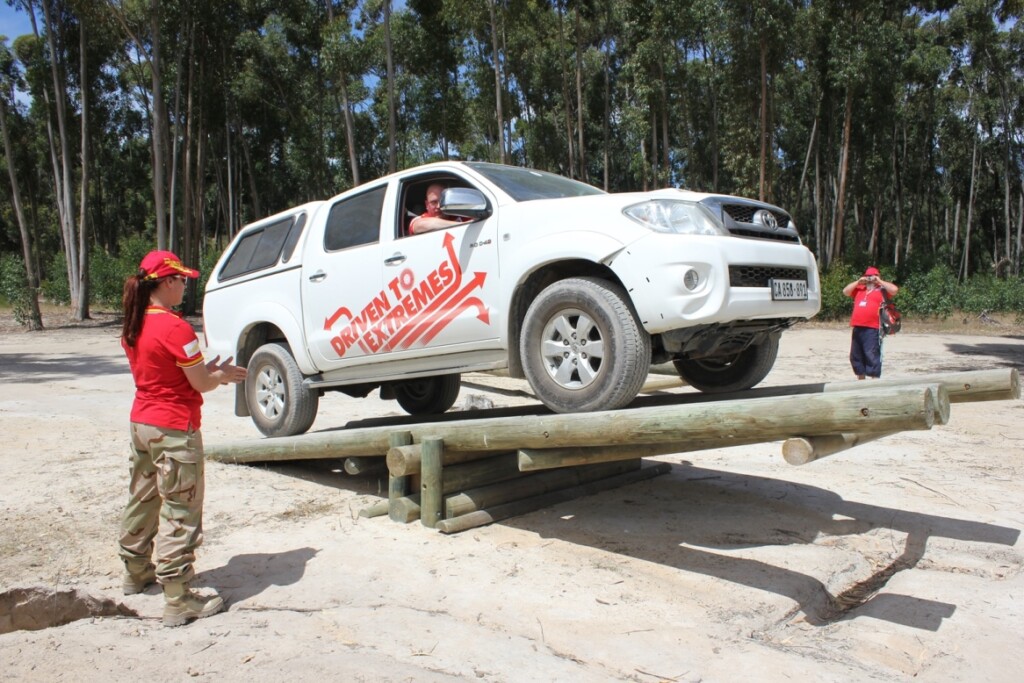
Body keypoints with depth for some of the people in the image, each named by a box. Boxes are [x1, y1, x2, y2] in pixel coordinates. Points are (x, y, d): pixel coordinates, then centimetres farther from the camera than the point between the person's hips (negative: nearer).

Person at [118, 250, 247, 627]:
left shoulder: (132, 327, 6)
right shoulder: (175, 327, -20)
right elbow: (201, 384, -15)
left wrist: (209, 369, 12)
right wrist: (223, 374, 5)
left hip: (141, 422, 9)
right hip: (174, 430, -9)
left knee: (142, 500, 22)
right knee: (179, 511, -2)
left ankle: (136, 571, 40)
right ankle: (178, 600, 4)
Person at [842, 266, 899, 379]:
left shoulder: (881, 290, 6)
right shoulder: (859, 289, 21)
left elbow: (894, 289, -10)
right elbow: (845, 292, 18)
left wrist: (880, 281, 0)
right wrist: (858, 281, 12)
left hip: (873, 329, -6)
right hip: (857, 328, 7)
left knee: (872, 356, -11)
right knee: (856, 356, 12)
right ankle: (861, 381, 24)